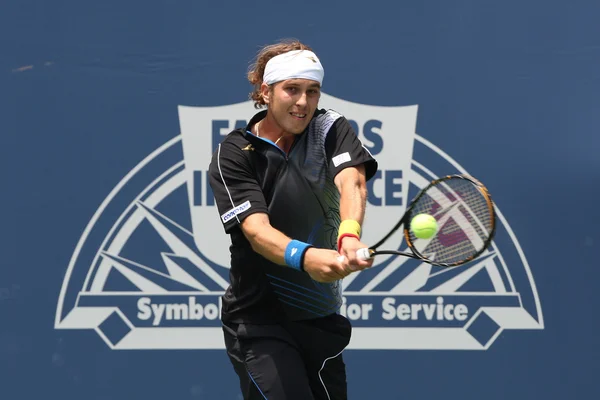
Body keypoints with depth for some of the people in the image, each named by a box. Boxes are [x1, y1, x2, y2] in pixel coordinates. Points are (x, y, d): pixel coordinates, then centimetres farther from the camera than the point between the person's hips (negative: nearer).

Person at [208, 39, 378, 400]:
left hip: (322, 315, 4)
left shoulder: (331, 129, -1)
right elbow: (256, 228, -24)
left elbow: (351, 181, -22)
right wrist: (303, 257, -46)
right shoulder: (234, 154, -9)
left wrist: (349, 235, -45)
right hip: (259, 321, -4)